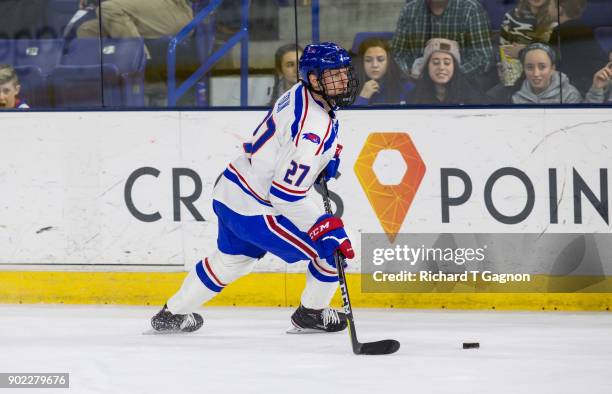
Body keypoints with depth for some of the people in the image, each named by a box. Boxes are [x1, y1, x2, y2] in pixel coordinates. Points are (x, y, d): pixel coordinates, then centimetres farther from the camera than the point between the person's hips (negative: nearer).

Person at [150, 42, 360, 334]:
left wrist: (327, 159, 13)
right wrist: (327, 228, -28)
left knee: (229, 261, 30)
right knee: (331, 247, -2)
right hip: (254, 210, -10)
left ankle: (172, 314, 43)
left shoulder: (300, 94, 1)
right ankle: (311, 315, 18)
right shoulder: (313, 127, -28)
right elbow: (286, 195, -30)